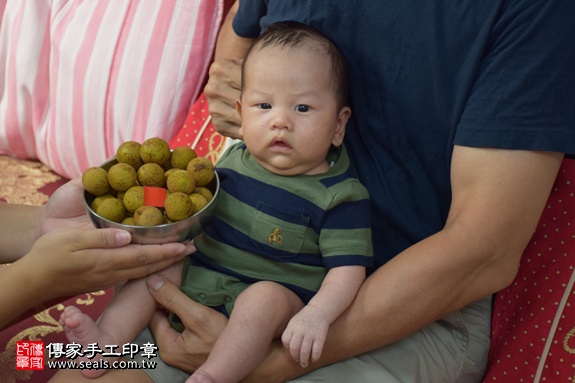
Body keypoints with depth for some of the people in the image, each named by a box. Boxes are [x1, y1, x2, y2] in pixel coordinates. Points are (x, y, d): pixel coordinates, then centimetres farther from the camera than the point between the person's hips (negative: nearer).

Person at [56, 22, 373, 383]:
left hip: (278, 294, -6)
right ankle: (108, 338, -11)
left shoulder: (339, 195, -15)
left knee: (264, 298, -34)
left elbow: (348, 268, -19)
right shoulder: (235, 160, 3)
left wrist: (316, 315, -35)